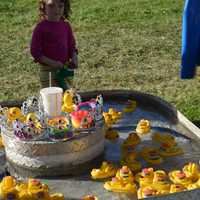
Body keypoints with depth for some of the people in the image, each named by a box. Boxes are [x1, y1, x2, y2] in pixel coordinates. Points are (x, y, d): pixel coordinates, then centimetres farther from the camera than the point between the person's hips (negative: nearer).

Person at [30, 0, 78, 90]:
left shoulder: (66, 25, 4)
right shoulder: (41, 27, -11)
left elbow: (72, 45, 14)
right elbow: (35, 51, -12)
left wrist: (74, 58, -6)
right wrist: (52, 63, -20)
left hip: (66, 69, 5)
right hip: (48, 70, -5)